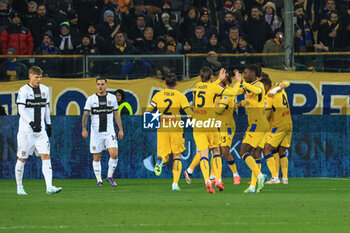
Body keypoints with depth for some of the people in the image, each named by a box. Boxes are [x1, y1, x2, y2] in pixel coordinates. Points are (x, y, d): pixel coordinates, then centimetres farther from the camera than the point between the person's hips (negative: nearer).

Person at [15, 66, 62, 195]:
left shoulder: (45, 90, 10)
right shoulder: (24, 90, -8)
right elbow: (21, 110, -15)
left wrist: (48, 124, 19)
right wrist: (31, 123, -27)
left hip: (40, 130, 4)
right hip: (26, 130, -4)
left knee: (46, 156, -9)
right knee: (22, 158, 3)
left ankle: (49, 187, -17)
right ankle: (19, 187, 17)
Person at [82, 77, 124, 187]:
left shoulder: (112, 98, 6)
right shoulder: (91, 99, 0)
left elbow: (116, 114, 13)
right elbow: (85, 115, -4)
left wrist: (120, 129, 11)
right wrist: (84, 129, -16)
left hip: (109, 131, 1)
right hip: (96, 132, -1)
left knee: (114, 154, -14)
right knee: (96, 157, 2)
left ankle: (110, 176, 4)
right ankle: (99, 180, 13)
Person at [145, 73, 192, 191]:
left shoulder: (158, 95, 5)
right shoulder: (180, 96, -1)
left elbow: (147, 111, -2)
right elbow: (189, 113, -7)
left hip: (162, 130, 1)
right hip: (176, 130, -1)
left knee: (165, 156, 10)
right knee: (177, 156, 10)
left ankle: (160, 160, -29)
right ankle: (175, 183, -1)